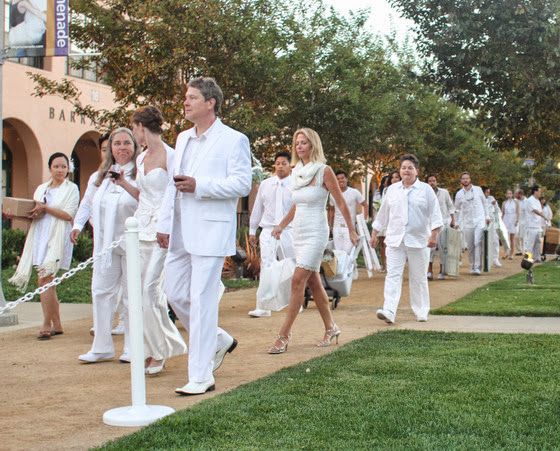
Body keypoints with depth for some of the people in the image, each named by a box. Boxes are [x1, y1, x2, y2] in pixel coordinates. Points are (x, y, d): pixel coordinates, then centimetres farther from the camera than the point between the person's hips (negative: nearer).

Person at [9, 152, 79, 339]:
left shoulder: (71, 188, 2)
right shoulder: (41, 188, 18)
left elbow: (69, 215, -9)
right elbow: (34, 211, 20)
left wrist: (45, 208, -13)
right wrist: (31, 213, -3)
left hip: (57, 238, -6)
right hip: (40, 237, 6)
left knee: (44, 279, -15)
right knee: (47, 282, 5)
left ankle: (47, 324, -10)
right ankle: (57, 325, 12)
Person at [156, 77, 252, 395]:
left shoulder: (234, 140, -6)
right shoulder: (183, 138, 17)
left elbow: (243, 183, -13)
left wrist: (198, 186, -20)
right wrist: (164, 224, 15)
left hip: (211, 231, -8)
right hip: (182, 232, 8)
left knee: (202, 300, -8)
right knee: (175, 292, 11)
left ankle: (201, 377, -1)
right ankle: (219, 341, 31)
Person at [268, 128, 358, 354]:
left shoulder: (324, 171, -9)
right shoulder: (297, 172, 10)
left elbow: (341, 203, -4)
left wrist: (352, 230, -3)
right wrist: (281, 225, 16)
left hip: (315, 233, -7)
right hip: (299, 232, 7)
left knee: (297, 281, -13)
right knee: (313, 282, 11)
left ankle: (283, 336, -14)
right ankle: (330, 328, 24)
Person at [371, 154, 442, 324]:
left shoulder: (426, 189, 2)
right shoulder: (392, 190, 11)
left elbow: (435, 214, -2)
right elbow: (383, 213, 17)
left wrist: (434, 234, -11)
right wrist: (374, 232, 16)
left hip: (418, 240, -2)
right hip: (395, 240, 2)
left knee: (418, 278, 6)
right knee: (393, 275, -10)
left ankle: (421, 312, 19)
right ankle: (389, 312, -18)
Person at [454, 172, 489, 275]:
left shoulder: (478, 189, 4)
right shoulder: (459, 194, 4)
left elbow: (484, 203, 14)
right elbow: (457, 209, 13)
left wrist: (487, 216, 12)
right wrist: (458, 224, 8)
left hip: (480, 220, -2)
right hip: (467, 223, 2)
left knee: (478, 243, -15)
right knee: (470, 246, 4)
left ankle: (477, 267, -17)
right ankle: (472, 266, 17)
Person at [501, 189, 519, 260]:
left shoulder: (516, 202, 4)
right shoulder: (504, 203, 9)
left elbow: (518, 213, 1)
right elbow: (502, 213, 12)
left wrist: (517, 220, -11)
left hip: (513, 220, -1)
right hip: (506, 220, 1)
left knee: (512, 237, 0)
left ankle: (511, 254, 4)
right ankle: (507, 252, -2)